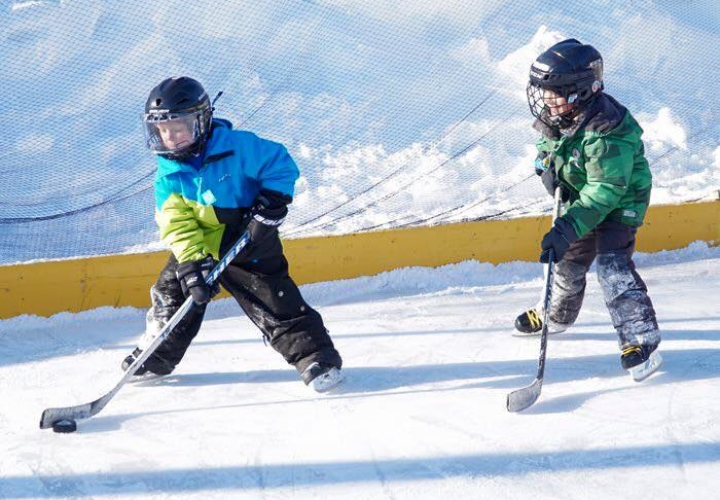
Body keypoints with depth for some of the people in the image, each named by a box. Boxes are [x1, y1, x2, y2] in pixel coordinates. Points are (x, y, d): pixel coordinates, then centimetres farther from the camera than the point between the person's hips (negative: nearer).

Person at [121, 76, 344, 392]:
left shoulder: (237, 147, -20)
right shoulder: (169, 173, -7)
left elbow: (281, 164, -12)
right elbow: (175, 223, -12)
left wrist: (271, 202, -22)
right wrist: (193, 262, -24)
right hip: (197, 247, 5)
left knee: (274, 303, -10)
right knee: (170, 292, 7)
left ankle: (317, 358, -2)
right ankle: (155, 356, 30)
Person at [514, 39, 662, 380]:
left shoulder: (606, 133, -37)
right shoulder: (556, 114, -12)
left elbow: (604, 192, -37)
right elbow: (547, 142, 12)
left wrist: (567, 229, -41)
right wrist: (546, 165, -10)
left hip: (619, 204, -8)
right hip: (579, 199, 8)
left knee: (613, 268, -21)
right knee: (568, 261, 20)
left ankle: (641, 341, -16)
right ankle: (556, 317, 45)